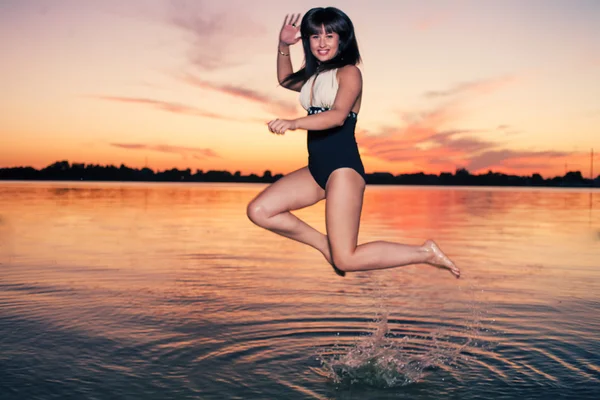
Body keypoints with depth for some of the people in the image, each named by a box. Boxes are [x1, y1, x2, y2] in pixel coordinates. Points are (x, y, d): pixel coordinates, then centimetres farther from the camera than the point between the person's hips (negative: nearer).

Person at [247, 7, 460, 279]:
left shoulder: (348, 72, -5)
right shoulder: (313, 75, 18)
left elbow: (338, 115, -23)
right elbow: (285, 80, 39)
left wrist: (293, 123, -37)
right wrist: (283, 46, 23)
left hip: (343, 168, -8)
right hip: (316, 169, 8)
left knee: (345, 261, -12)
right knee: (258, 211, -1)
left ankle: (425, 253, 5)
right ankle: (325, 244, 10)